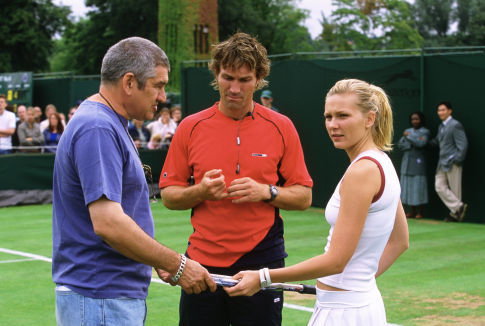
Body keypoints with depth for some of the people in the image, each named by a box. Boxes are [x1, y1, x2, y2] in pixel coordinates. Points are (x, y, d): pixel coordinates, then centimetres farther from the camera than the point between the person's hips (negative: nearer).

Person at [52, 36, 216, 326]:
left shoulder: (110, 125, 15)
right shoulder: (97, 129, -18)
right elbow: (107, 223, -26)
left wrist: (160, 262, 12)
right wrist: (177, 265, -19)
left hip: (123, 296, 10)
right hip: (100, 301, -10)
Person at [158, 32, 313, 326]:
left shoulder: (281, 128, 1)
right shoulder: (191, 127, 4)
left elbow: (304, 196, 4)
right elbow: (168, 195, 6)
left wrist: (266, 192, -14)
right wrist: (201, 191, -13)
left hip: (261, 263, -1)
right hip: (202, 262, 1)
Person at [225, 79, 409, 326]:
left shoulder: (361, 171, -19)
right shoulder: (381, 162, 10)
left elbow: (336, 260, -21)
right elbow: (400, 242, 20)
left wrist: (263, 278, -17)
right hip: (367, 301, 10)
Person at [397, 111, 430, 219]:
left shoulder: (425, 132, 0)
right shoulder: (408, 131, 14)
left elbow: (421, 143, -16)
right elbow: (400, 145, 4)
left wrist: (409, 136, -8)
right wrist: (412, 143, -9)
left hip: (418, 162, -5)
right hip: (407, 162, 5)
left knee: (418, 185, -6)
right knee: (408, 185, 2)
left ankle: (420, 212, -1)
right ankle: (411, 211, 7)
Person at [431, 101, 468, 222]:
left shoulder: (455, 125, -9)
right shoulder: (441, 127, 18)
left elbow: (463, 145, -13)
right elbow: (436, 142, 32)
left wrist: (457, 160, -16)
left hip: (452, 163, -9)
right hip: (442, 164, 9)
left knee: (455, 189, -3)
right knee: (440, 187, -1)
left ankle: (455, 213, 4)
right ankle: (458, 207, -1)